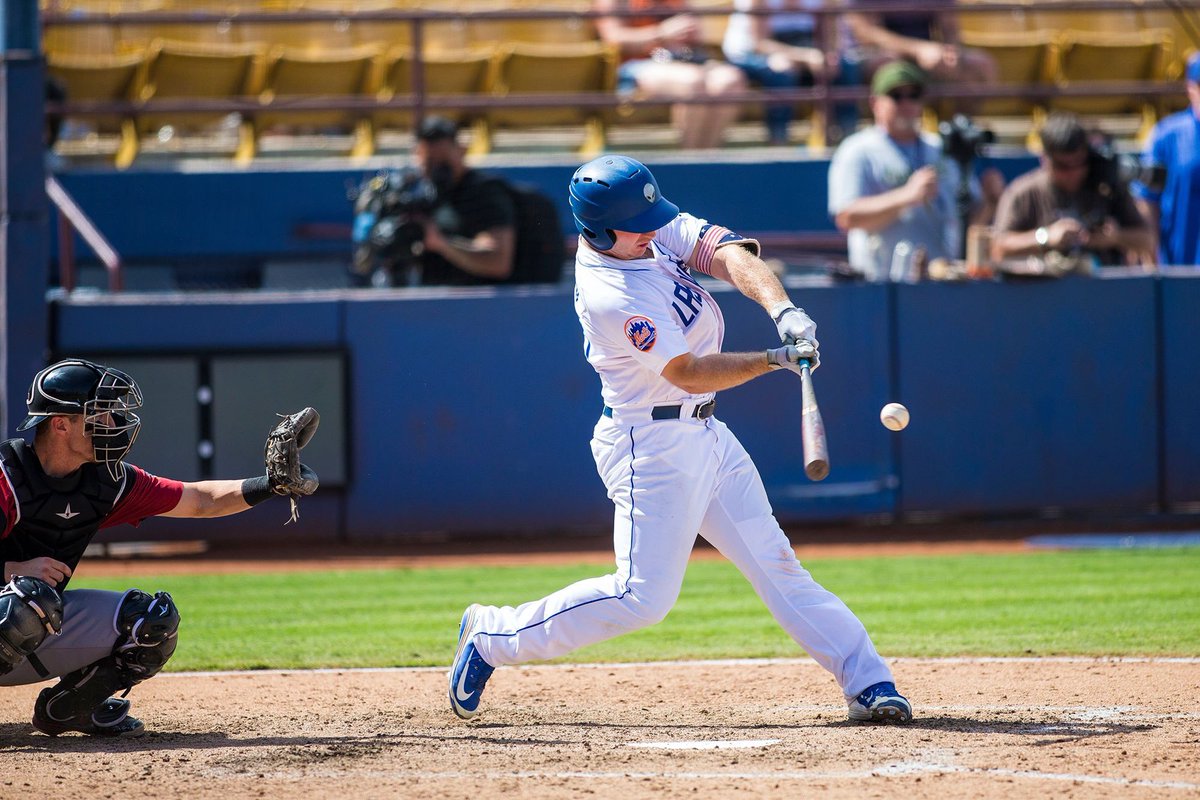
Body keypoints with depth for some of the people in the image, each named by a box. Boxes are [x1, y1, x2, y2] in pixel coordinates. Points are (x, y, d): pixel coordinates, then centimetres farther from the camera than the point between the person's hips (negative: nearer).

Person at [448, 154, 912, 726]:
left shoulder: (655, 227, -2)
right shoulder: (611, 298, -25)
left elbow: (728, 254, -11)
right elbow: (689, 374, -22)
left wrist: (781, 309, -27)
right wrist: (776, 359, -26)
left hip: (704, 436, 9)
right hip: (652, 443, -9)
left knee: (774, 563, 7)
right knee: (644, 596, -10)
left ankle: (867, 682, 8)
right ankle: (492, 638, 3)